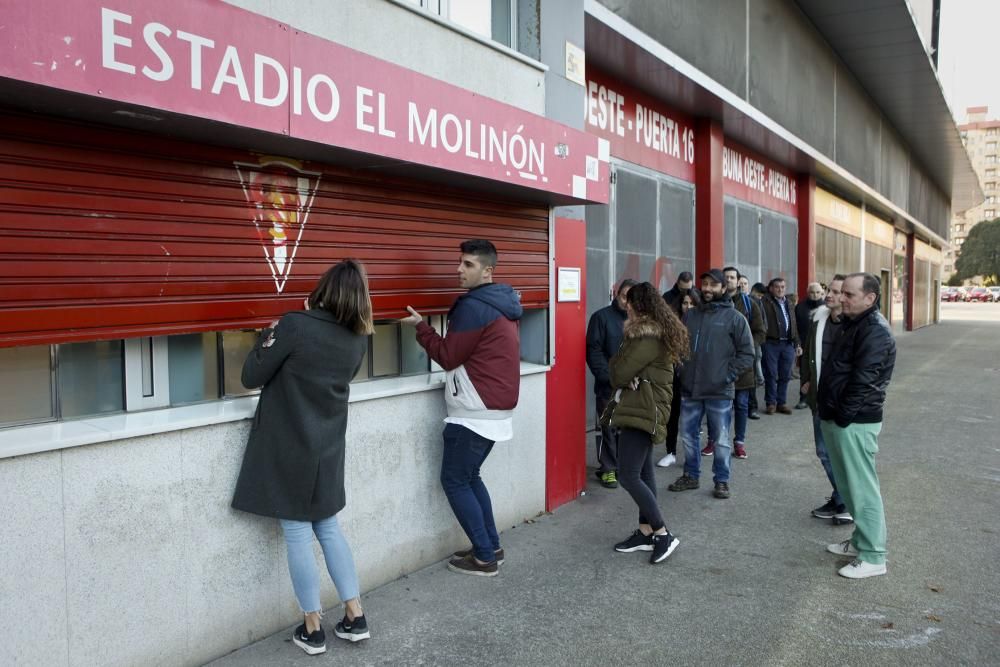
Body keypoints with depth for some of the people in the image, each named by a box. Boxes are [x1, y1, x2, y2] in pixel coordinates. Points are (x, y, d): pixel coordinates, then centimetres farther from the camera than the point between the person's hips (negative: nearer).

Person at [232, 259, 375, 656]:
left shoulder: (296, 326, -16)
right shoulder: (357, 339, 0)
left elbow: (252, 378, -9)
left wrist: (269, 335, 6)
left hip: (289, 447, -5)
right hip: (328, 448, 5)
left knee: (297, 535, 5)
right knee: (329, 529, 17)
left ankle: (312, 631, 15)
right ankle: (355, 618, 20)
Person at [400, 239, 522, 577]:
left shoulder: (474, 307, -18)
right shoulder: (503, 303, 12)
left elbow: (448, 356, -11)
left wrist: (421, 326, -1)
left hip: (475, 413, -10)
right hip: (496, 409, 10)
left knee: (454, 481, 1)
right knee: (469, 477, 19)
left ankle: (484, 557, 5)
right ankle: (491, 547, 23)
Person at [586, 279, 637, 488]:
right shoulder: (602, 317, -2)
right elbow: (594, 351, -6)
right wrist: (608, 377, -13)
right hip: (608, 386, -3)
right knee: (608, 428, 3)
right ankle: (608, 468, 14)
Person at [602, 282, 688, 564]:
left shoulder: (649, 338, -18)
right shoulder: (652, 332, 15)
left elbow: (619, 372, -18)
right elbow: (626, 370, 15)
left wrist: (615, 365, 2)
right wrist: (621, 370, -5)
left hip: (643, 410, -11)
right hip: (638, 408, 11)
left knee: (628, 475, -11)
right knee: (643, 471, 13)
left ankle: (663, 534, -3)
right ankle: (645, 532, 19)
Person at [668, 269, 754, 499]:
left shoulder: (734, 318, -4)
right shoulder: (690, 315, 8)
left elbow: (747, 353, -4)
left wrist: (728, 375, -11)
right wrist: (681, 370, 2)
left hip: (720, 391, -4)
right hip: (689, 389, 4)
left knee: (721, 439, 6)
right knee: (688, 436, 13)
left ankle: (721, 480, 20)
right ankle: (691, 475, 28)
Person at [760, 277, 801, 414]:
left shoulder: (788, 304, 18)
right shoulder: (765, 302, -4)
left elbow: (793, 325, 21)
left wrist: (796, 344, 18)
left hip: (788, 344, 6)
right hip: (771, 344, -6)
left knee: (785, 376, 9)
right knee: (771, 375, 0)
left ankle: (782, 403, 17)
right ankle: (770, 403, 9)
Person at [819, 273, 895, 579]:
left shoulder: (875, 331, -17)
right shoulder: (852, 324, 15)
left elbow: (864, 381, -22)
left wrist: (842, 417, -16)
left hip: (854, 422, -10)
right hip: (838, 418, 10)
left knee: (862, 488, -3)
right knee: (850, 485, 18)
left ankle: (872, 557, 5)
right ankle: (861, 540, 31)